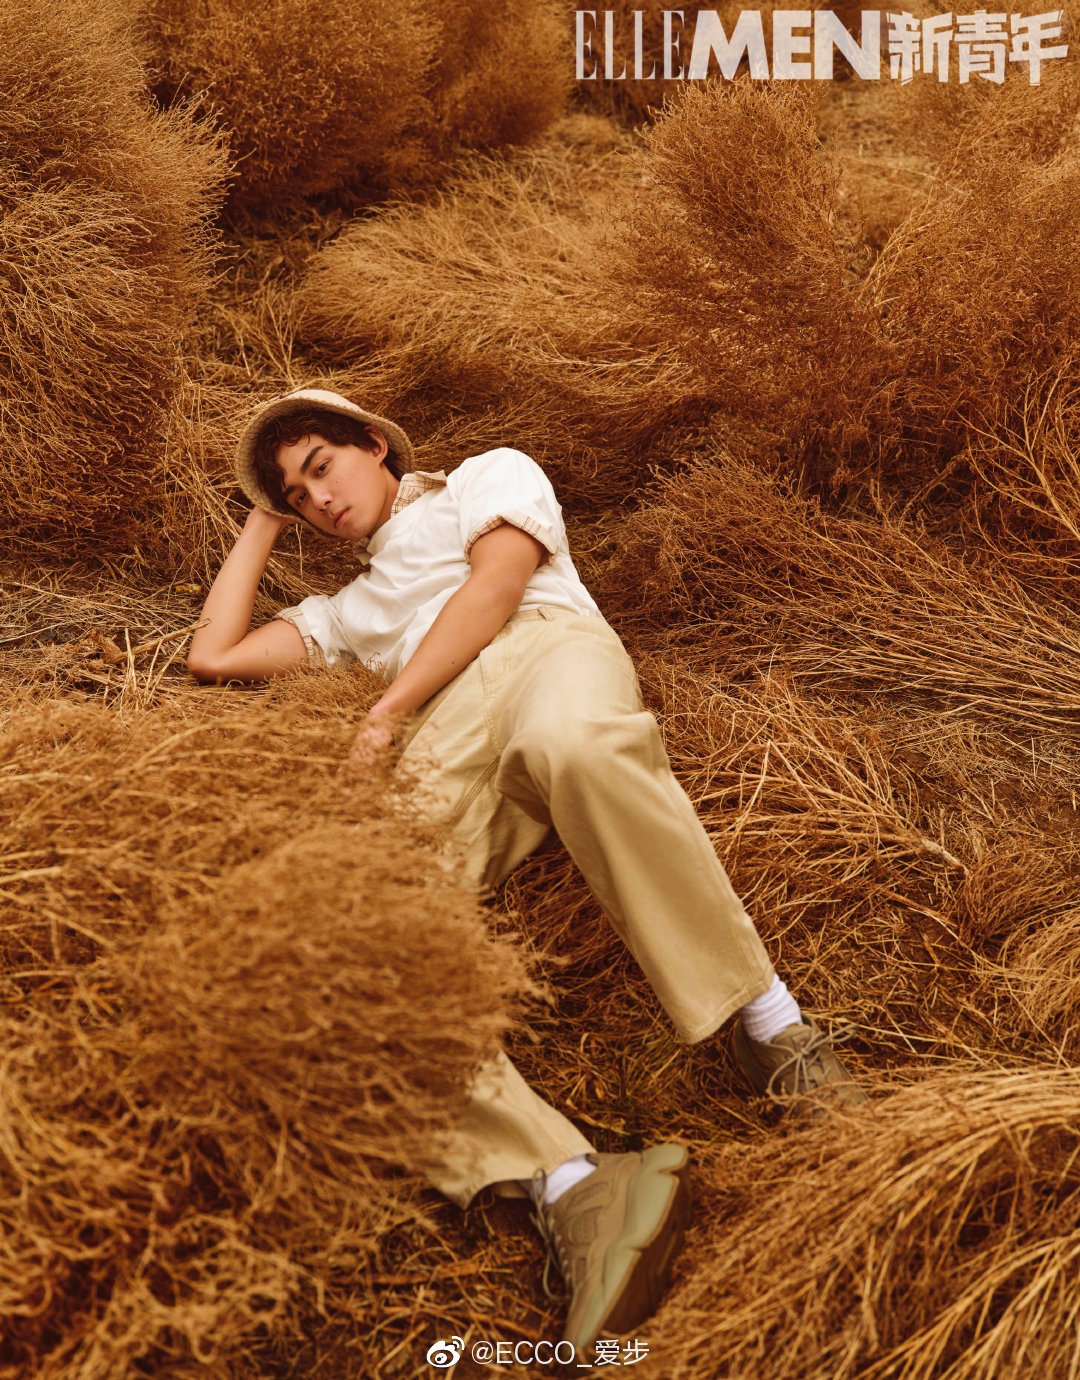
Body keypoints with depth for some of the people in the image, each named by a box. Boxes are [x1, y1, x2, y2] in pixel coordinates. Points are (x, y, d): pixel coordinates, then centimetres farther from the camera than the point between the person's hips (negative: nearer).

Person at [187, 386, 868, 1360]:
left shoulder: (490, 476, 31)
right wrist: (264, 524, 47)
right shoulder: (351, 609, 44)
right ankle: (571, 1185, -45)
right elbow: (213, 657, 38)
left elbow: (497, 584, 11)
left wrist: (388, 708, 2)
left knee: (570, 742, -45)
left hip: (548, 648, -3)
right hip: (435, 760, 4)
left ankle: (770, 1024, -38)